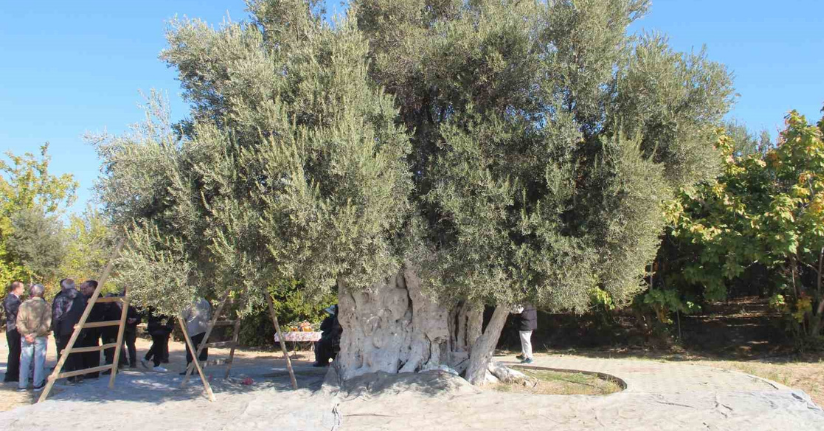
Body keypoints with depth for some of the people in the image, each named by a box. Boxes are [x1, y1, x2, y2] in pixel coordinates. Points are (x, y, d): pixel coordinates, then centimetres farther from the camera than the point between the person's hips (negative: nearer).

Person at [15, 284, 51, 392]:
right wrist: (36, 334, -11)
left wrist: (26, 333, -8)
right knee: (39, 360, 5)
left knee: (24, 360, 9)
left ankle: (22, 385, 12)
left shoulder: (24, 305, 0)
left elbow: (19, 322, -5)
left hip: (26, 337, 2)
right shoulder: (45, 305, -6)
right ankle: (37, 384, 7)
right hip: (41, 337, -2)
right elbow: (46, 323, -13)